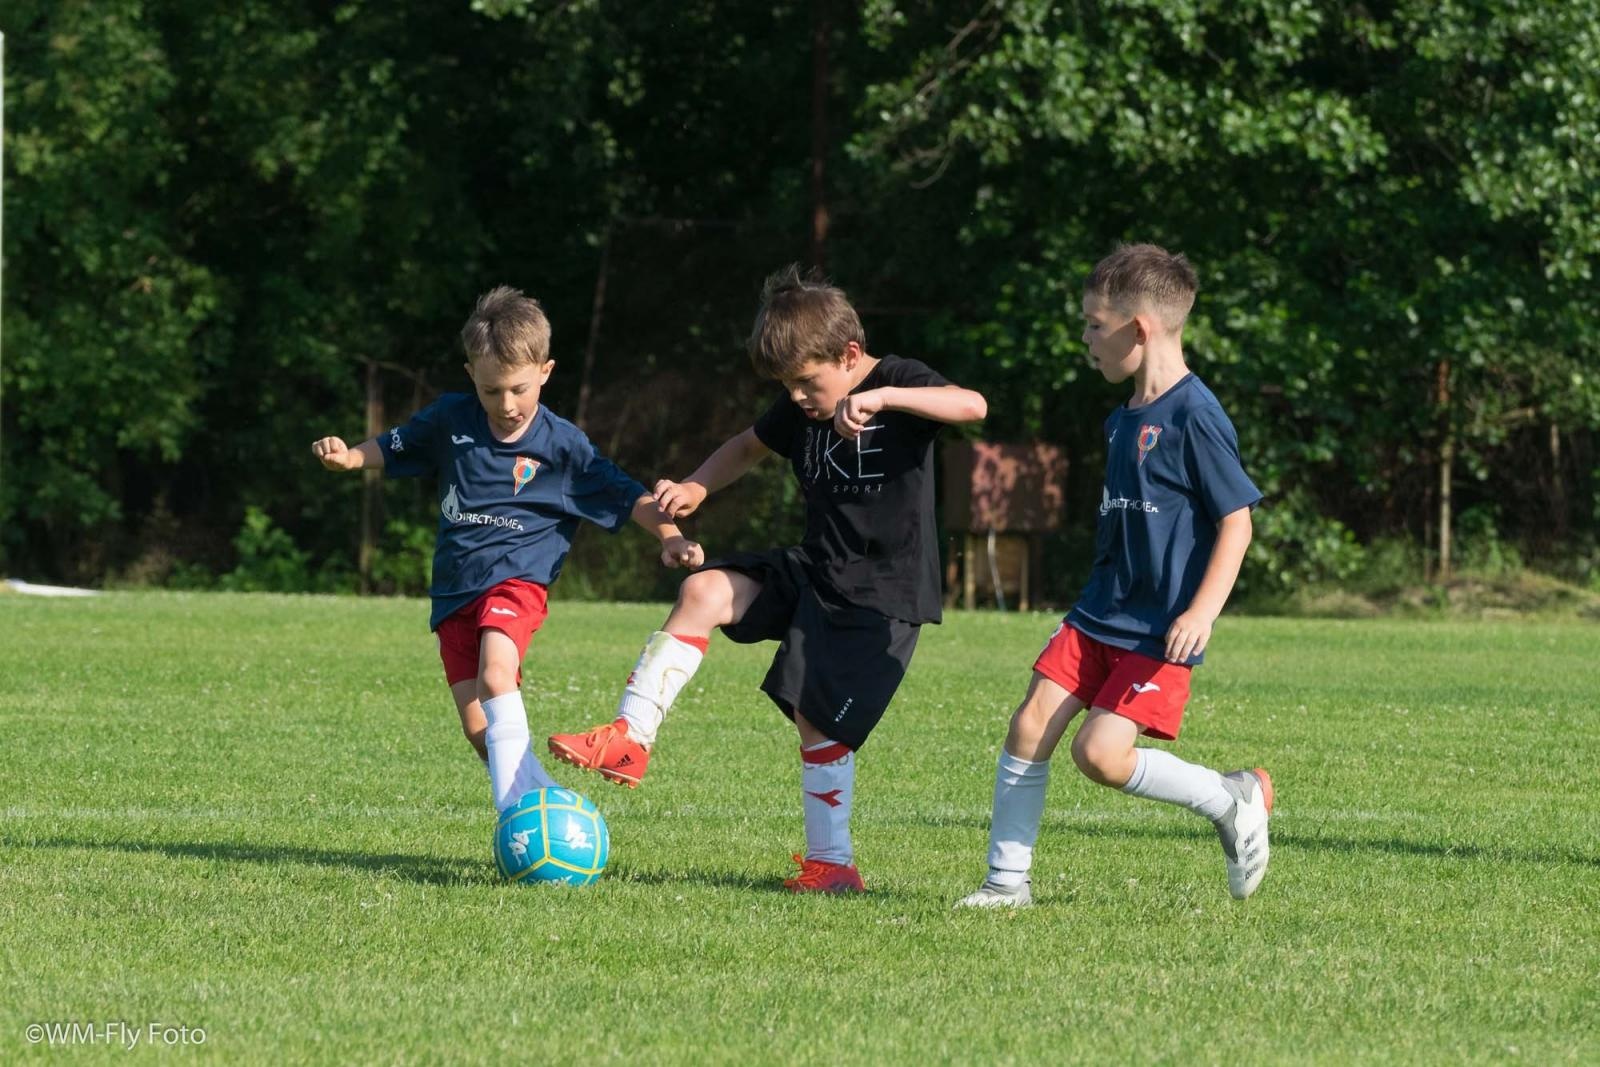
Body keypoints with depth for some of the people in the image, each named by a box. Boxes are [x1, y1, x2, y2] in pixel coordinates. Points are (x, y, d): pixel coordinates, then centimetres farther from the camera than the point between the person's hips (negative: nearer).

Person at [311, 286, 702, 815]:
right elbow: (394, 448, 19)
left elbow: (626, 496, 2)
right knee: (478, 728, -3)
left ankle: (516, 811, -35)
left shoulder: (563, 444, -5)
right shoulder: (450, 418, 4)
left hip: (516, 578, -4)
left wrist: (671, 535, -13)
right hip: (455, 591, 4)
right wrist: (348, 456, 0)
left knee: (495, 677, -32)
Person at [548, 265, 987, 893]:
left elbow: (972, 406, -33)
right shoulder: (800, 408, 7)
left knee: (818, 718, -9)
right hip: (816, 569, 7)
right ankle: (629, 740, -9)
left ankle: (833, 862, 4)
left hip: (884, 595, -7)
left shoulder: (901, 384, -13)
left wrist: (880, 397, -43)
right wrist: (697, 487, 7)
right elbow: (749, 445, 25)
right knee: (703, 590, -10)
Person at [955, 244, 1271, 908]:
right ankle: (1007, 879, 7)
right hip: (1099, 613, 8)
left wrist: (1203, 610, -26)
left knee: (1099, 752, -16)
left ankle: (1232, 800, 4)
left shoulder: (1194, 418, -16)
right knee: (1030, 725, -1)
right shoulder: (1124, 419, 11)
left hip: (1159, 630, -8)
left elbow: (1236, 522, -17)